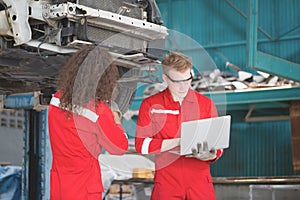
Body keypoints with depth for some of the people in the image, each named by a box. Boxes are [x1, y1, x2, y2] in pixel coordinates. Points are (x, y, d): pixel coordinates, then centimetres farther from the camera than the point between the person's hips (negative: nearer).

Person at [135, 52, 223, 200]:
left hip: (200, 182, 1)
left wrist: (209, 155, -15)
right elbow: (141, 144, -4)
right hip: (166, 181, -1)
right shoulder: (150, 105, 4)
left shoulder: (206, 104, 8)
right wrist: (176, 142, -14)